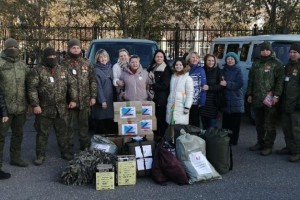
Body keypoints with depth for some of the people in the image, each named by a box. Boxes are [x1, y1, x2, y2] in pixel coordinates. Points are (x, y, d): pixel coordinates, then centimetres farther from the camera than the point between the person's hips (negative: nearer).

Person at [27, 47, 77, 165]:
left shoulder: (63, 70, 9)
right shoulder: (38, 71, -5)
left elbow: (71, 85, 13)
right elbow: (32, 89, -9)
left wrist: (73, 99, 5)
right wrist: (35, 104, -16)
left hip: (61, 109, 4)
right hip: (44, 110, -3)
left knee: (62, 132, 15)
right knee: (42, 133, 6)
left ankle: (65, 152, 29)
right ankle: (40, 155, 19)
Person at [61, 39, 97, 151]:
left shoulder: (86, 63, 8)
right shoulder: (64, 64, -2)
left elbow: (93, 81, 9)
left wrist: (93, 96, 2)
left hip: (85, 101, 3)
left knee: (84, 124, 13)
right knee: (70, 125, 5)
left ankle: (85, 145, 26)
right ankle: (69, 146, 17)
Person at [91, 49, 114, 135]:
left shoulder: (110, 68, 13)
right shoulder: (96, 70, -8)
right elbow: (98, 87, -13)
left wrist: (114, 98, 10)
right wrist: (102, 100, -17)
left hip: (110, 100, 7)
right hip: (101, 100, -6)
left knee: (110, 123, 10)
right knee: (100, 124, -2)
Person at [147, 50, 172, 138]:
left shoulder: (166, 69, -5)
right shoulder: (151, 68, 13)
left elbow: (164, 85, -11)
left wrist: (152, 86, -9)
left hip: (162, 98, -5)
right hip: (152, 97, 5)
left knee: (161, 118, -3)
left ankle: (162, 136, 6)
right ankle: (154, 135, 17)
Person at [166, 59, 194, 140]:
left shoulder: (188, 78, -7)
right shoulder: (173, 76, 12)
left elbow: (190, 93, -10)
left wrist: (187, 107, -15)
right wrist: (169, 102, 13)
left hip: (181, 106, -5)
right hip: (171, 105, 6)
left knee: (181, 124, -7)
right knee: (171, 123, 8)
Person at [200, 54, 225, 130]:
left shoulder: (218, 71, -3)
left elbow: (221, 86, -8)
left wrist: (209, 87, -17)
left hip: (213, 102, -3)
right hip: (203, 101, 3)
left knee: (212, 126, -2)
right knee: (204, 126, 11)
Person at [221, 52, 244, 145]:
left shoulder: (238, 70, -1)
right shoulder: (224, 70, 11)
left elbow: (240, 84, -11)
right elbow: (220, 83, 17)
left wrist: (227, 84, -17)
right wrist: (221, 83, -3)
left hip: (236, 101, -3)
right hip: (226, 100, 3)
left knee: (235, 123, -2)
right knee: (225, 122, 2)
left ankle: (233, 141, 6)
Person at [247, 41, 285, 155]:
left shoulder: (277, 64, -3)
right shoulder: (256, 64, 15)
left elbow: (280, 81, -9)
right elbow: (251, 80, 19)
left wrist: (276, 96, -17)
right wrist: (249, 94, 14)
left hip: (270, 99, -6)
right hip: (257, 99, 6)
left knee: (270, 124, -2)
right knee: (259, 123, 14)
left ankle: (268, 146, 5)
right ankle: (260, 143, 26)